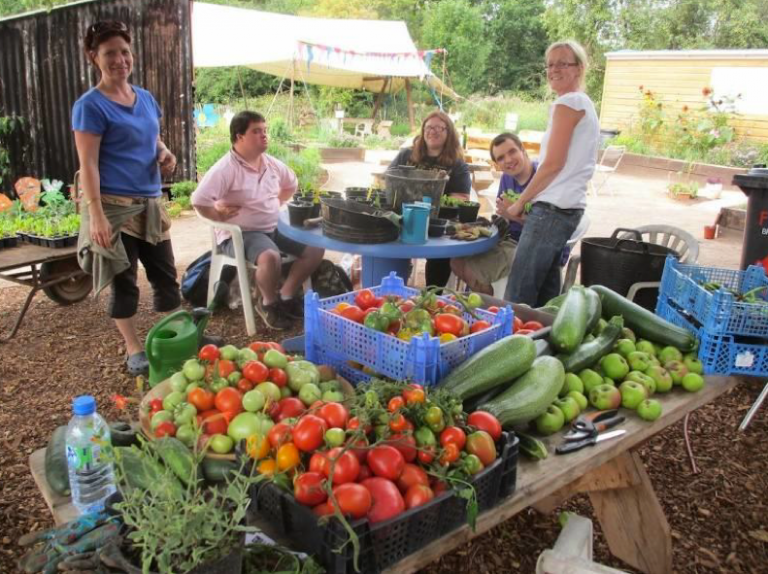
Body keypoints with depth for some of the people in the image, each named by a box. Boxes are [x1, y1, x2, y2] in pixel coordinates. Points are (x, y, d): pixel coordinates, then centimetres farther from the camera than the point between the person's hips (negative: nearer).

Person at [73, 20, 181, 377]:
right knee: (124, 280, 4)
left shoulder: (146, 98, 11)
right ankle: (133, 349, 18)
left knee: (165, 273, 12)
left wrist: (165, 154, 0)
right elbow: (88, 165, -14)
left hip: (149, 203, 6)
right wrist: (96, 215, -21)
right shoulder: (90, 105, -10)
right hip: (114, 205, -6)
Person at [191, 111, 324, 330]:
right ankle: (269, 303, -6)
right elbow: (199, 201, -26)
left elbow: (291, 184, 25)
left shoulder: (272, 163, 5)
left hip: (274, 228, 8)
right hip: (239, 234, -8)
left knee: (315, 248, -2)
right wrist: (221, 216, -15)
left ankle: (286, 296, 9)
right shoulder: (225, 169, -19)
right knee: (271, 257, -37)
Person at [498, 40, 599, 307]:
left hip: (552, 208, -10)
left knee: (518, 295, -10)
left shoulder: (567, 103, -7)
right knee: (545, 291, 13)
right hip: (569, 207, 10)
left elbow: (553, 163, -14)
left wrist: (519, 203, -4)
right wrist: (525, 203, 15)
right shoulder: (585, 104, 22)